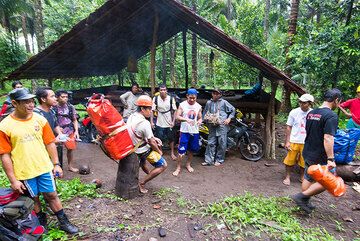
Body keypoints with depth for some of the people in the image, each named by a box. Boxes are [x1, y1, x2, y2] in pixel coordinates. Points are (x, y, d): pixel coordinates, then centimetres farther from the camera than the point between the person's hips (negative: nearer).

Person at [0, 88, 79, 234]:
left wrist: (56, 164, 3)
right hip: (24, 172, -1)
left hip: (45, 167, 2)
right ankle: (42, 223, 40)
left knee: (51, 195, 13)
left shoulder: (40, 119, -4)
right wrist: (13, 180, -8)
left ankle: (63, 222, 29)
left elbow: (50, 143, 3)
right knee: (33, 198, 17)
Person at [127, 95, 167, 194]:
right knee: (163, 165, 2)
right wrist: (159, 151, -2)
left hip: (133, 147, 8)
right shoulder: (144, 123, -29)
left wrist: (153, 138, 5)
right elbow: (151, 143, -20)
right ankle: (142, 183, 2)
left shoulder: (131, 117, -3)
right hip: (144, 151, -8)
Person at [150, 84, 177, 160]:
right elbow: (152, 111, -3)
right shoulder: (155, 99, -8)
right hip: (159, 123, 0)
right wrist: (151, 122, -8)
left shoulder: (171, 99, -8)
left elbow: (174, 111, -3)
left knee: (171, 139, 14)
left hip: (169, 123, 1)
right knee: (159, 140, 9)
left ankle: (172, 153, 31)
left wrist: (173, 121, -9)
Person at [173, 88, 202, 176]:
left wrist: (200, 121, -12)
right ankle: (178, 168, 10)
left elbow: (200, 117, 13)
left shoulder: (198, 106, 6)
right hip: (184, 131, -4)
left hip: (195, 131, 4)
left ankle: (188, 164, 35)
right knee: (181, 151, -5)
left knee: (191, 150, 15)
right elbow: (177, 117, -10)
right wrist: (186, 120, -27)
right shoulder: (182, 105, -4)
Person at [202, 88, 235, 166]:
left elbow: (233, 109, 6)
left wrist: (229, 118, -3)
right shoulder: (208, 103, 11)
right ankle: (208, 160, 9)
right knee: (211, 143, 3)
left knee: (221, 144, 1)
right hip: (212, 126, 3)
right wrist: (205, 119, 9)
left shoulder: (224, 102, 0)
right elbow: (204, 113, 22)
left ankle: (219, 160, 15)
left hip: (222, 126, -3)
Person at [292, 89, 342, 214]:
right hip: (320, 157, -8)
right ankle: (301, 196, 3)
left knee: (308, 178, 19)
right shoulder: (331, 116, -18)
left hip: (307, 153, 8)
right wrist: (331, 159, -23)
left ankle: (305, 203, 29)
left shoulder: (311, 113, 7)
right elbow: (328, 139, -25)